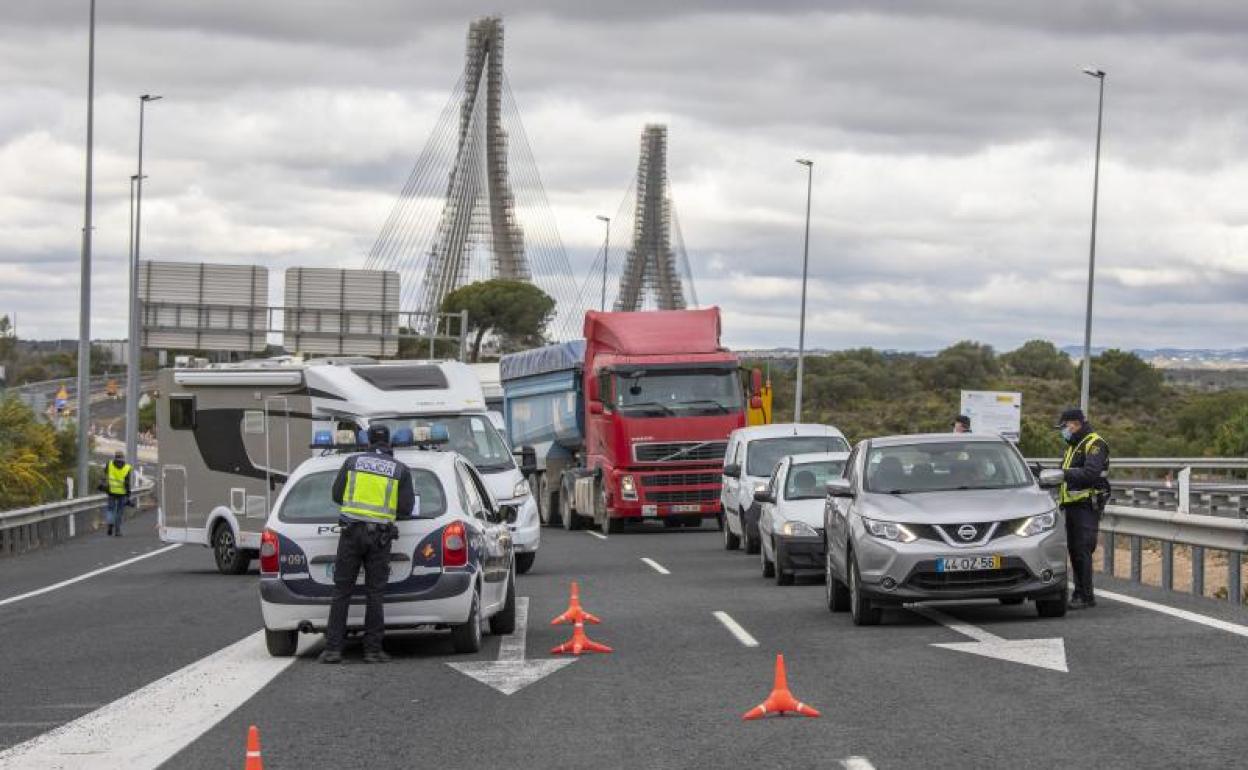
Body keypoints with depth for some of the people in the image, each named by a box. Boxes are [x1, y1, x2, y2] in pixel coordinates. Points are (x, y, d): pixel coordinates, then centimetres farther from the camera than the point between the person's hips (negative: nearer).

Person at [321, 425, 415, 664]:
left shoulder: (352, 462, 7)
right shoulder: (401, 470, 5)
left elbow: (337, 495, 9)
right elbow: (406, 509, 2)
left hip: (351, 530, 0)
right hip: (380, 535, 0)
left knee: (342, 591, 3)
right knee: (375, 593, 4)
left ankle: (333, 649, -1)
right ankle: (373, 650, 1)